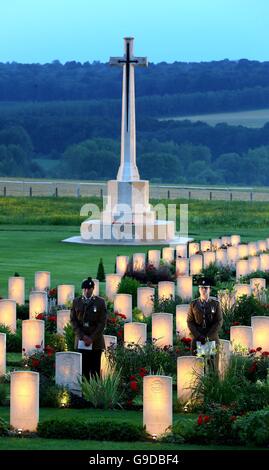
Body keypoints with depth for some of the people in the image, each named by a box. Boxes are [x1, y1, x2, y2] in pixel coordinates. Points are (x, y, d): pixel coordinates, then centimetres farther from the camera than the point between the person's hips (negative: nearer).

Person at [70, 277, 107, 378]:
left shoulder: (100, 302, 3)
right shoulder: (76, 302, 8)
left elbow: (102, 322, -1)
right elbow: (73, 320, 5)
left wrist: (92, 338, -10)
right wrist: (82, 336, -7)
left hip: (96, 342, -1)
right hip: (81, 342, 1)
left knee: (95, 369, -2)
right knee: (83, 370, -1)